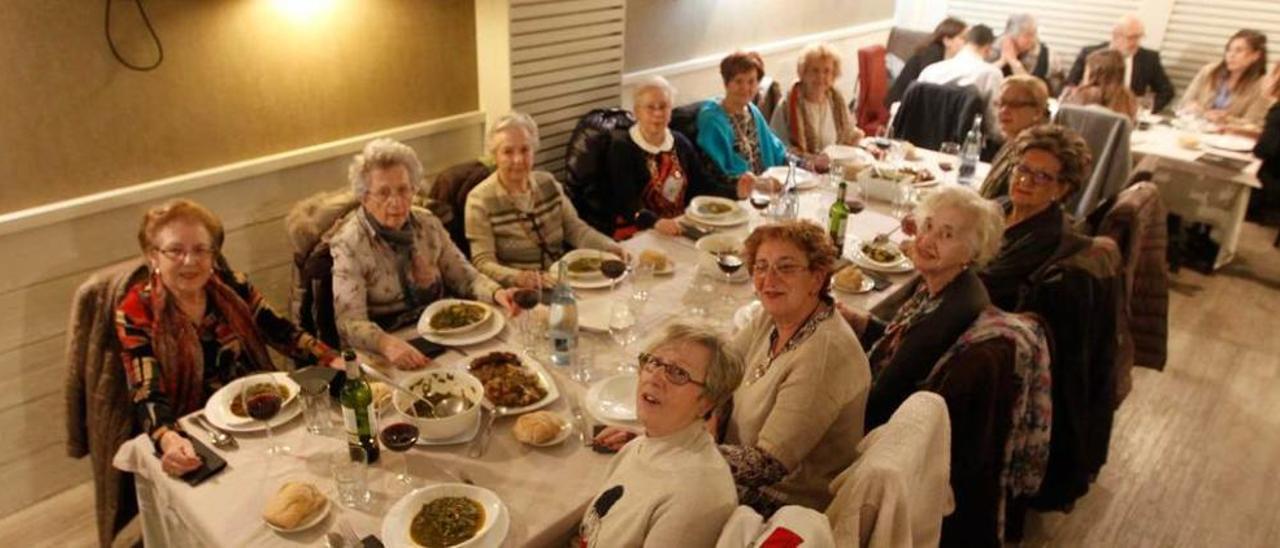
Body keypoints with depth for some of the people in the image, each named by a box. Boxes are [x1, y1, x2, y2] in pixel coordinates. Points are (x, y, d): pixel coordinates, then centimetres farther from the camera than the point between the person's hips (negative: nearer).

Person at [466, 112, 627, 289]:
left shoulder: (548, 183, 9)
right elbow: (483, 264, -13)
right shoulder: (480, 200, -7)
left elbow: (574, 228, 9)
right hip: (519, 293, -5)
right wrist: (517, 277, -32)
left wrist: (608, 247, -10)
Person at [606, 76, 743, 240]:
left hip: (680, 227, 6)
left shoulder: (681, 143, 12)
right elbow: (627, 201, -20)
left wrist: (736, 192, -8)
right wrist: (655, 222, -38)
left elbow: (703, 185, 10)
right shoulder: (622, 148, -7)